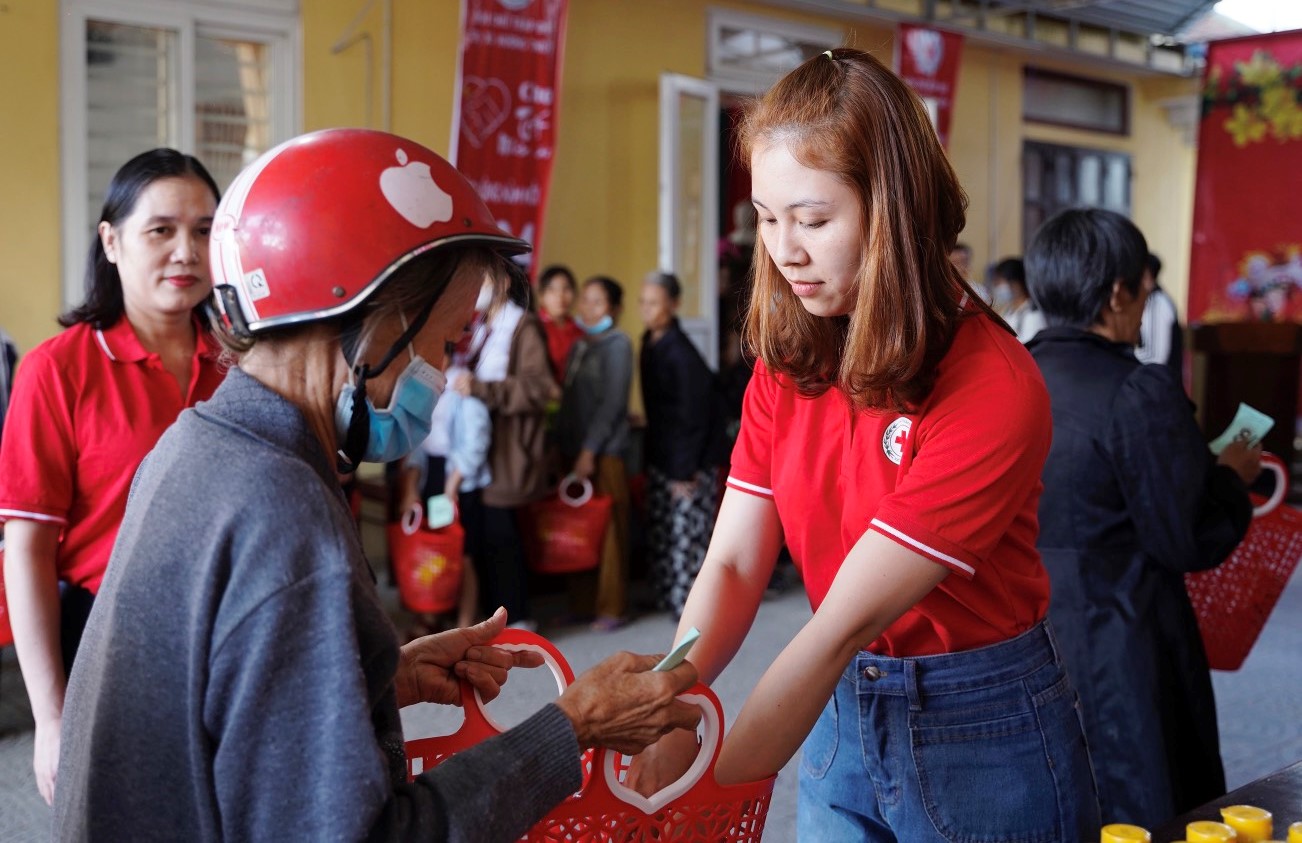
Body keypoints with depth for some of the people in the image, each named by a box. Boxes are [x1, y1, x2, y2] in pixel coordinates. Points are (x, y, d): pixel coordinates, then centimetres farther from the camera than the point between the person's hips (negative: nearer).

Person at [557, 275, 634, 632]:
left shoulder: (617, 344, -5)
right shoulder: (578, 346, 16)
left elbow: (612, 403, -11)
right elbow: (568, 400, 16)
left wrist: (590, 451, -14)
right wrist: (562, 445, 8)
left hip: (604, 452, -6)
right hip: (573, 450, 7)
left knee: (608, 531, -3)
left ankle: (611, 609, 2)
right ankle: (581, 602, 16)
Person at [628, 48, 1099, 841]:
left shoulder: (994, 390, -24)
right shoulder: (787, 362, -4)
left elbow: (845, 623, -28)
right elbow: (732, 565, -9)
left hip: (982, 736, -5)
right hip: (840, 714, 5)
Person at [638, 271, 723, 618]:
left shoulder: (681, 353, -20)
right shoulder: (650, 342, 6)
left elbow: (694, 415, -20)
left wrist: (685, 470, -19)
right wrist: (649, 451, 15)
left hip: (689, 460, -9)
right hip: (661, 456, 9)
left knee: (686, 530, -5)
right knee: (660, 528, 14)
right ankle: (666, 593, 25)